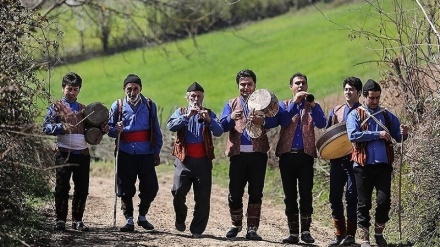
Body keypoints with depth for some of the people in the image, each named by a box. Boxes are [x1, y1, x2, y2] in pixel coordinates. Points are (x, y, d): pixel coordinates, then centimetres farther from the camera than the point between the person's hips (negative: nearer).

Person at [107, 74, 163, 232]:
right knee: (126, 189, 1)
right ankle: (129, 220, 10)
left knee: (151, 187, -1)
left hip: (146, 153, 0)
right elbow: (109, 129, 9)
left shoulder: (149, 105, 8)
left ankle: (142, 217, 19)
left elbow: (156, 130, 10)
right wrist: (116, 130, -14)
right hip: (125, 153, 0)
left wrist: (157, 152, 6)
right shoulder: (118, 106, 6)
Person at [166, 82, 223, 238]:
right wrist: (187, 116, -22)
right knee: (178, 191, -11)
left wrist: (208, 120, -24)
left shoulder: (209, 114, 10)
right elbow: (170, 126, -10)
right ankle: (180, 219, 14)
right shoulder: (181, 112, 9)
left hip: (203, 161, 1)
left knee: (203, 197, 0)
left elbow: (219, 132, -6)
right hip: (184, 160, -1)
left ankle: (197, 229, 9)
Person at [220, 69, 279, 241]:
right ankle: (236, 225, 20)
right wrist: (231, 118, -23)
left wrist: (262, 121, -27)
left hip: (258, 154, -1)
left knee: (256, 193, 0)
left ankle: (252, 229, 5)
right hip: (238, 154, 1)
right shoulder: (231, 104, 13)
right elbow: (222, 126, -1)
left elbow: (275, 120, -6)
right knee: (235, 193, 4)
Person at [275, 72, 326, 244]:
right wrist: (294, 102, -15)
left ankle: (306, 230, -3)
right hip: (287, 154, 1)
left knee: (306, 194, -8)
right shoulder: (284, 105, 13)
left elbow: (321, 124, -6)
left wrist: (312, 105, -17)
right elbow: (283, 121, -8)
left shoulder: (313, 106, 12)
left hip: (306, 155, -1)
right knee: (290, 196, 2)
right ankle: (293, 233, 5)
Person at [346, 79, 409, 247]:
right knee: (364, 204, 2)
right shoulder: (355, 115, 3)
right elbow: (353, 136, -13)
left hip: (383, 165, 2)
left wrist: (403, 133, -10)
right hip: (364, 165, -2)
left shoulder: (386, 115, 14)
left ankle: (379, 233, 16)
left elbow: (398, 136, 14)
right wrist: (378, 135, -15)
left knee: (384, 201, -4)